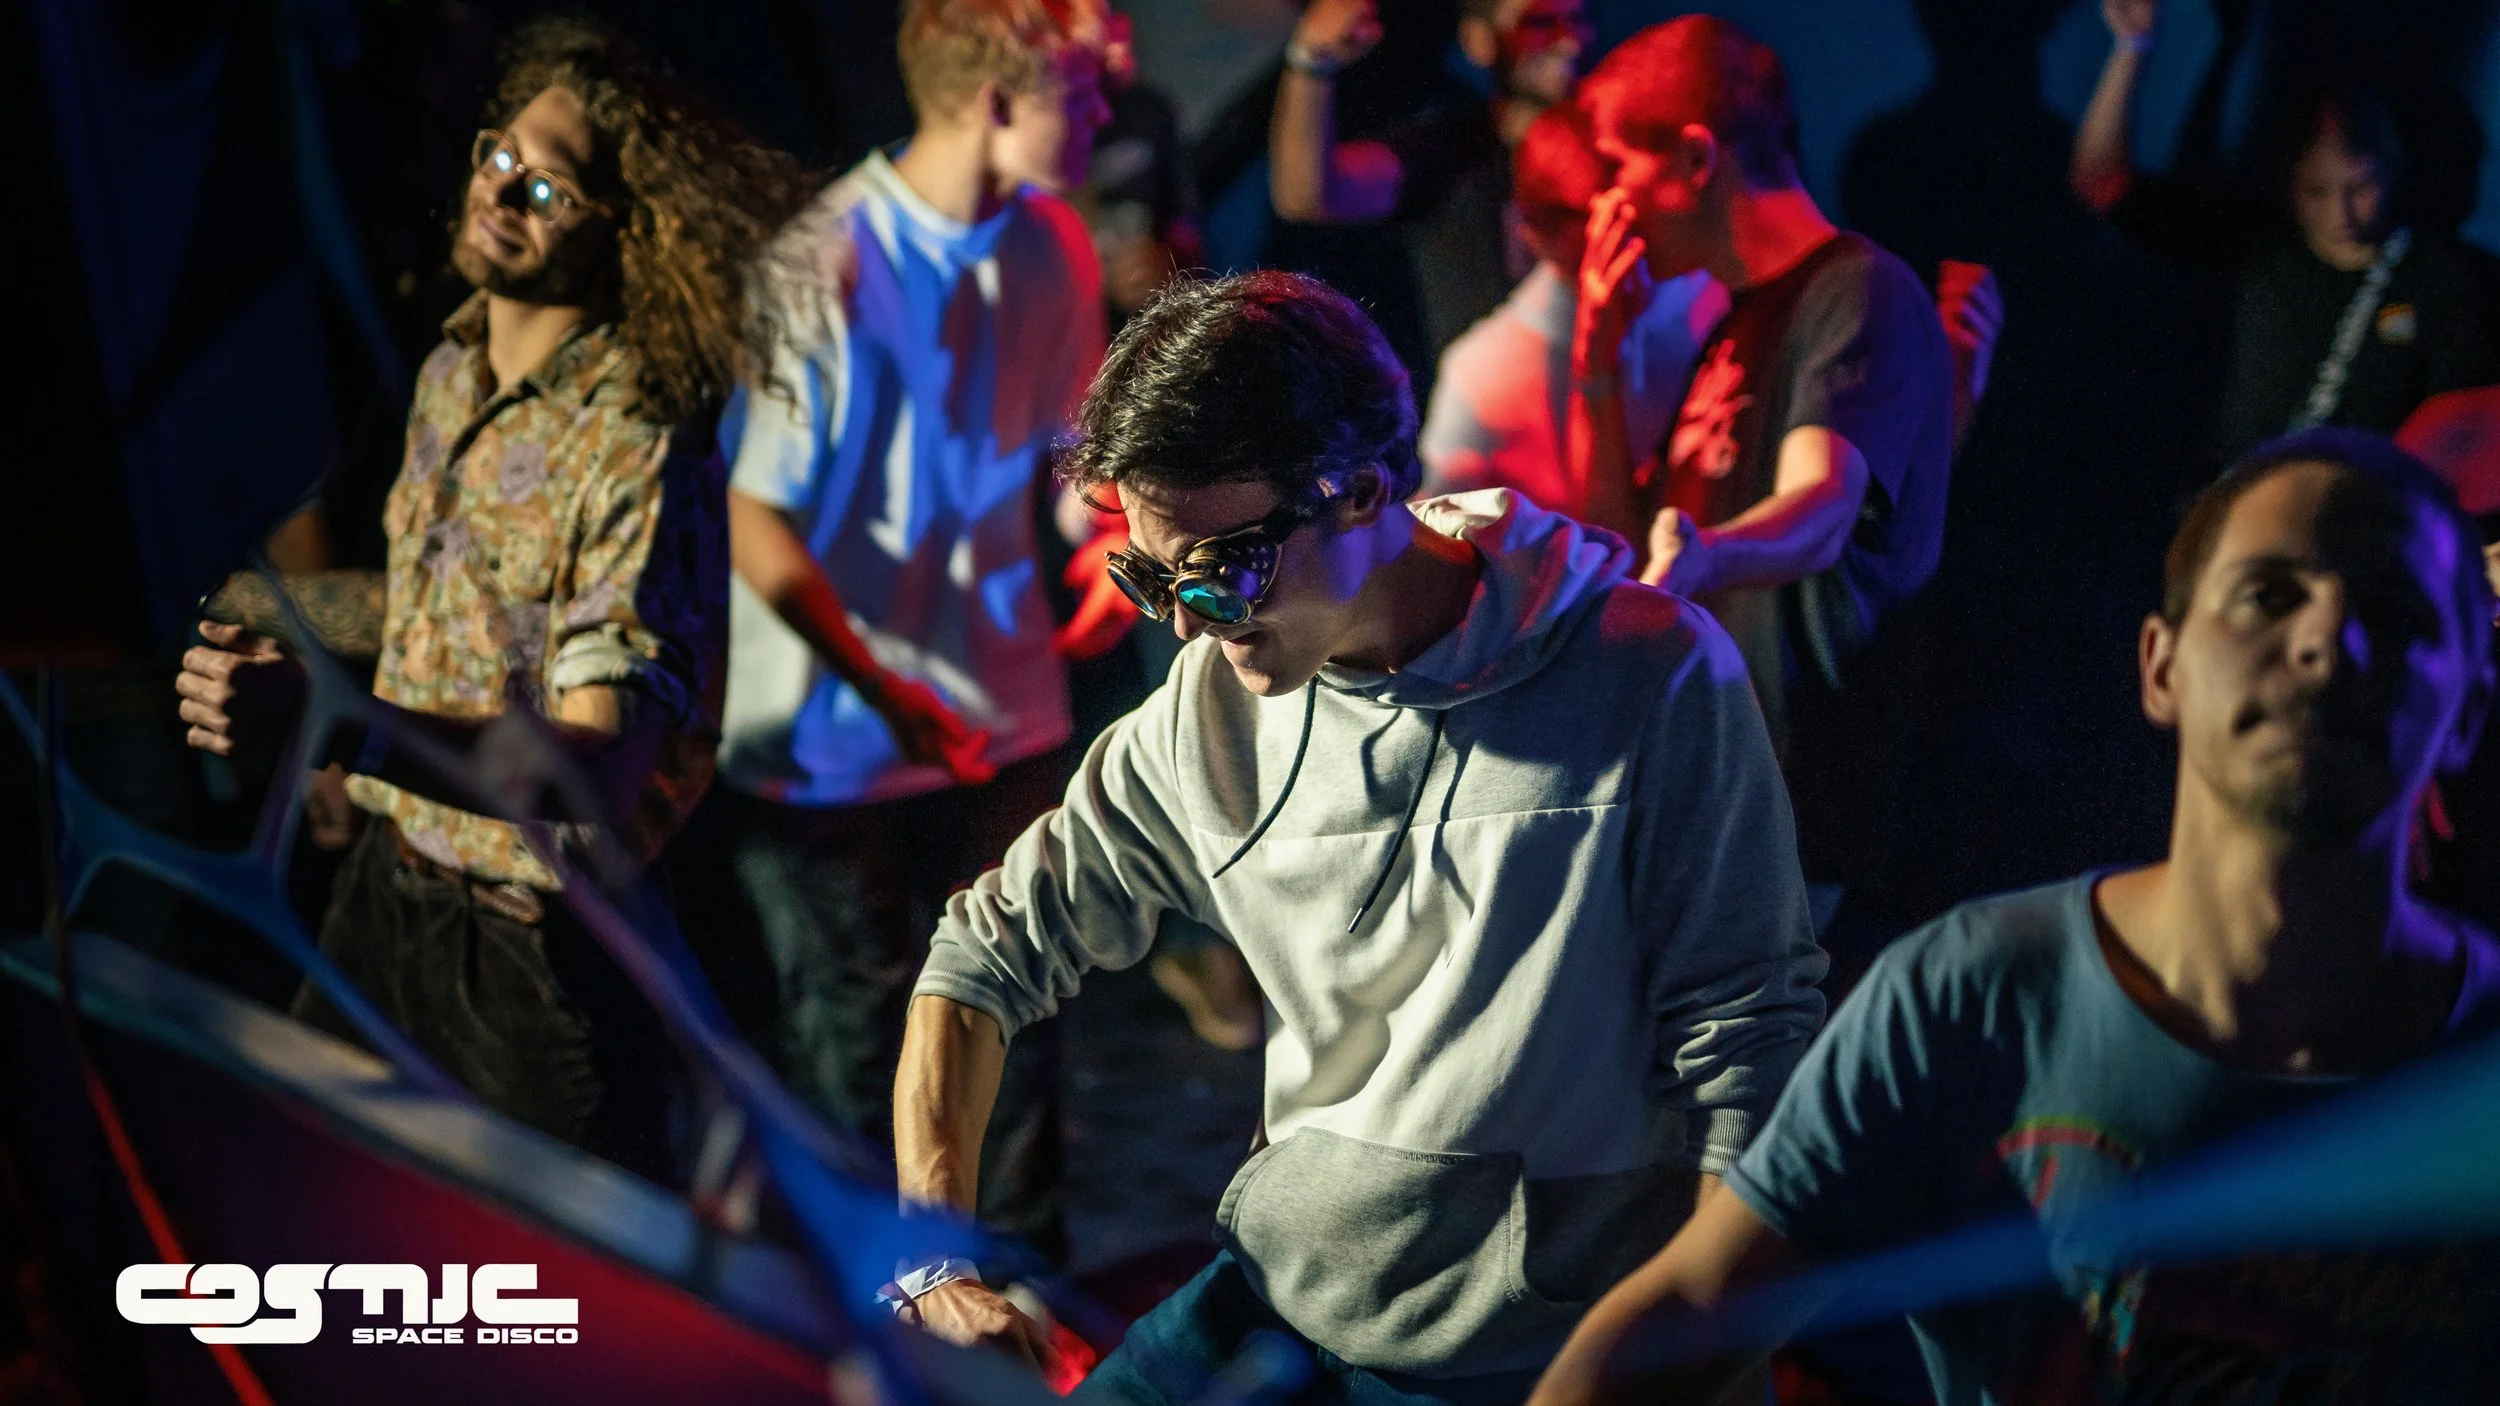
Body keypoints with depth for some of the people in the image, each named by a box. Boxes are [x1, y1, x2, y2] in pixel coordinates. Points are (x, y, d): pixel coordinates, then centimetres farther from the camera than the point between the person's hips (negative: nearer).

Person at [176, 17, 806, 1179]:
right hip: (388, 883, 8)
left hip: (534, 944, -8)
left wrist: (330, 727, -42)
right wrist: (245, 602, 24)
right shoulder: (449, 379, 4)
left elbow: (598, 775, -32)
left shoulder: (639, 456, -24)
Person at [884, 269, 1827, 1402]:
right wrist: (936, 1260, 0)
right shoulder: (1207, 717, 1)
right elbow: (990, 954, 12)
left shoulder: (1655, 681, -12)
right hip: (1277, 1307, 4)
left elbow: (1745, 1053, -8)